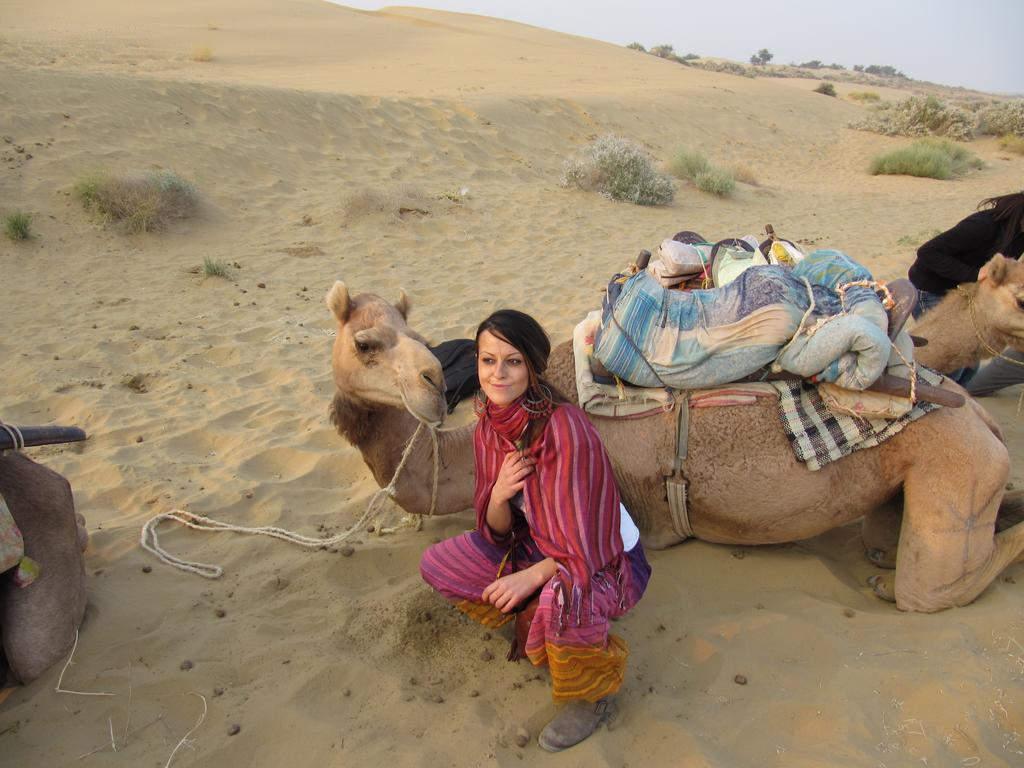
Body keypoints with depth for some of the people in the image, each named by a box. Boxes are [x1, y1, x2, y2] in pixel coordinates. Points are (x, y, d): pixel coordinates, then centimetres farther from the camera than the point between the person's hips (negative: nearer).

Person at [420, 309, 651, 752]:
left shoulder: (565, 429, -31)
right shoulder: (488, 428, -8)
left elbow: (586, 549, -25)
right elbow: (497, 531, -3)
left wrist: (533, 576, -32)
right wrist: (497, 496, -23)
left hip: (609, 563, -7)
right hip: (538, 547, 7)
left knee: (559, 600, -39)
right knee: (437, 566, 0)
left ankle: (592, 697, -4)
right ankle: (538, 627, 15)